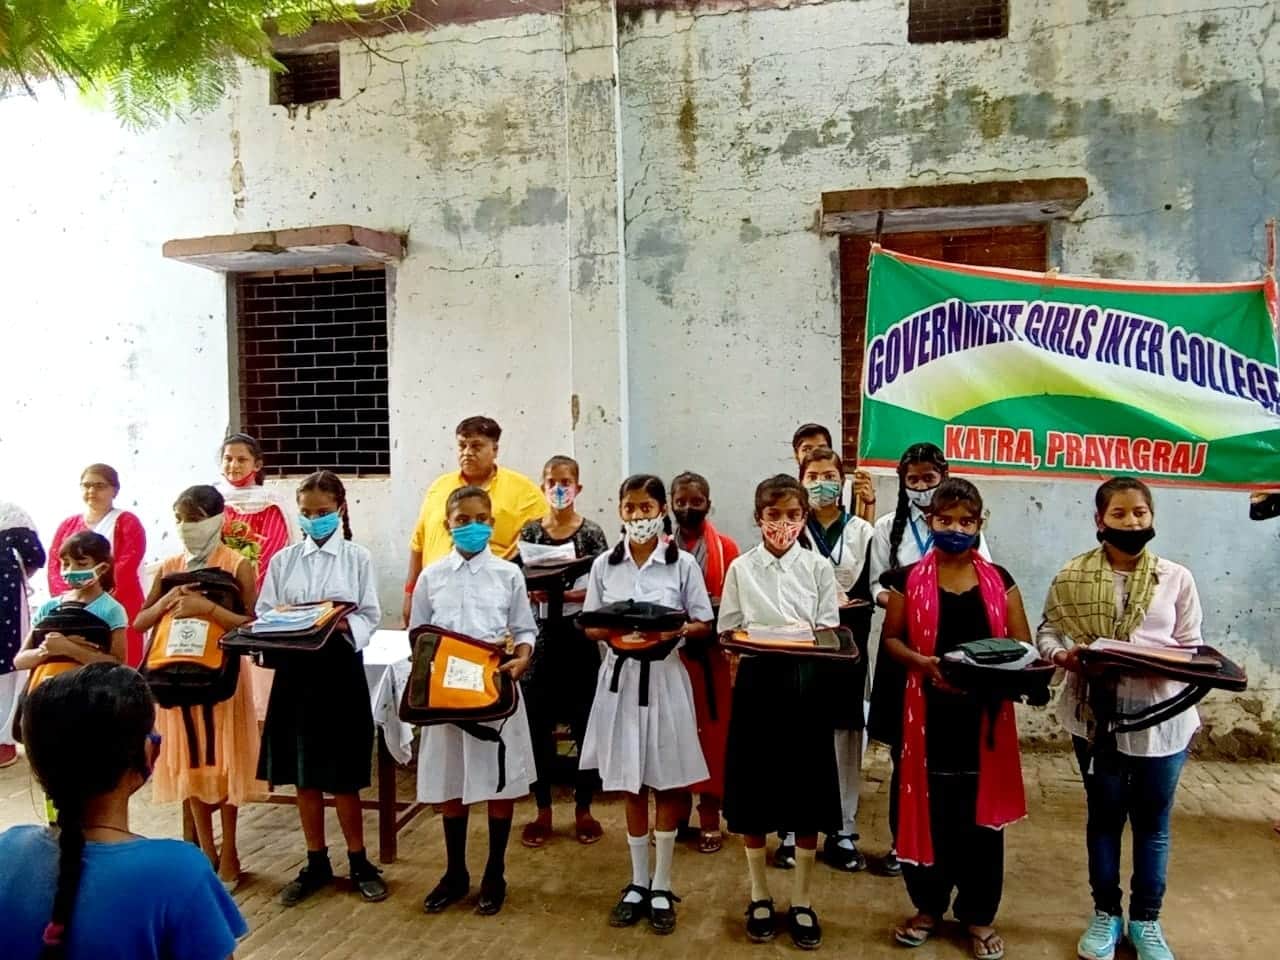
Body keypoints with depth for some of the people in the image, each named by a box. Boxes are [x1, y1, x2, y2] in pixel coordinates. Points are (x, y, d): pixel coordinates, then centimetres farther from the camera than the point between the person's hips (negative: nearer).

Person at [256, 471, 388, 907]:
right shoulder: (283, 560, 4)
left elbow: (370, 616, -5)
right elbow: (263, 613, 2)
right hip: (295, 668, 3)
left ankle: (359, 862, 22)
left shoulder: (357, 557, -2)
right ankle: (316, 863, 27)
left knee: (343, 776, 5)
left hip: (340, 667, -3)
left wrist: (341, 625, -24)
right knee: (304, 775, 11)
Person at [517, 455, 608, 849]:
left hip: (580, 636, -2)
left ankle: (583, 809, 22)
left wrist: (567, 595, -20)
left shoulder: (591, 532, -2)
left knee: (585, 724, 6)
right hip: (540, 636, 2)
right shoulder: (530, 531, 5)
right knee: (538, 725, 6)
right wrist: (532, 593, -15)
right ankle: (542, 810, 21)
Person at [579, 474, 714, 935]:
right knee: (631, 786, 12)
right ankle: (638, 882, 26)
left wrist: (675, 631, -20)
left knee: (667, 785, 6)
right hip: (621, 677, 2)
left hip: (664, 677, -2)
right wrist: (612, 632, -17)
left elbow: (704, 627, -1)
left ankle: (661, 887, 20)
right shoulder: (605, 565, 1)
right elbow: (589, 626, 5)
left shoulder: (683, 564, -4)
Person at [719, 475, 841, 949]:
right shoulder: (741, 568, 1)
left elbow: (830, 632, 1)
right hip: (756, 680, 0)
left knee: (807, 795, 6)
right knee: (753, 794, 7)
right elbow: (727, 633, 2)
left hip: (804, 681, 0)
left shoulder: (819, 567, 2)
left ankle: (801, 901, 23)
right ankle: (760, 896, 26)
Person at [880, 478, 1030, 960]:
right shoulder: (910, 579, 0)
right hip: (928, 712, -1)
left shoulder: (999, 581, 4)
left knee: (981, 812, 8)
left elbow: (1022, 645, 5)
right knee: (927, 809, 6)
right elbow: (891, 638, 2)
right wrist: (923, 662, -17)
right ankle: (928, 905, 26)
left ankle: (979, 914, 26)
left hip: (984, 713, 1)